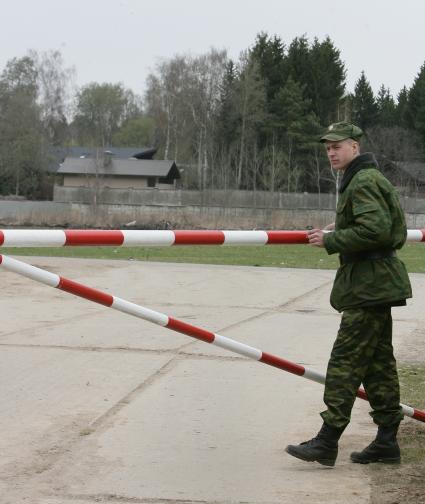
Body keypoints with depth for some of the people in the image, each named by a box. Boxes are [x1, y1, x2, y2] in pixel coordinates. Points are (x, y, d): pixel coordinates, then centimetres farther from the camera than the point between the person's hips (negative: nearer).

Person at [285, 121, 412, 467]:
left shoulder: (364, 182, -14)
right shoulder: (367, 179, 19)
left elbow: (374, 229, -25)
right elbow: (385, 225, 28)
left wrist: (331, 241, -17)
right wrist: (341, 229, 17)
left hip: (369, 286, -11)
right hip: (375, 283, 11)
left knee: (346, 361, -11)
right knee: (378, 362, 12)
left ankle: (328, 441, -11)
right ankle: (387, 441, 17)